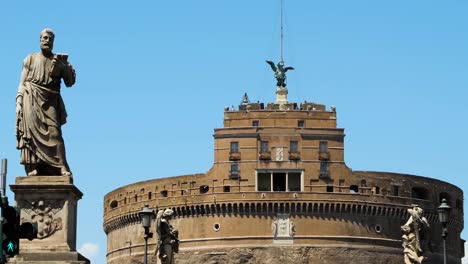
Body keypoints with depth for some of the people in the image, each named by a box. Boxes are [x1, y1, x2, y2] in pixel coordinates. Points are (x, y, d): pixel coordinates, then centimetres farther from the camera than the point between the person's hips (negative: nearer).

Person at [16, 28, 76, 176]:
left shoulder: (59, 61, 16)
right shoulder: (30, 59, 15)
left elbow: (70, 83, 11)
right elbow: (22, 83, 11)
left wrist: (65, 67, -4)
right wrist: (19, 103, -1)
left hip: (50, 102, 0)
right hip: (32, 100, 0)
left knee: (54, 132, -14)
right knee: (32, 130, -14)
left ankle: (62, 167, -23)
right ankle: (32, 167, -21)